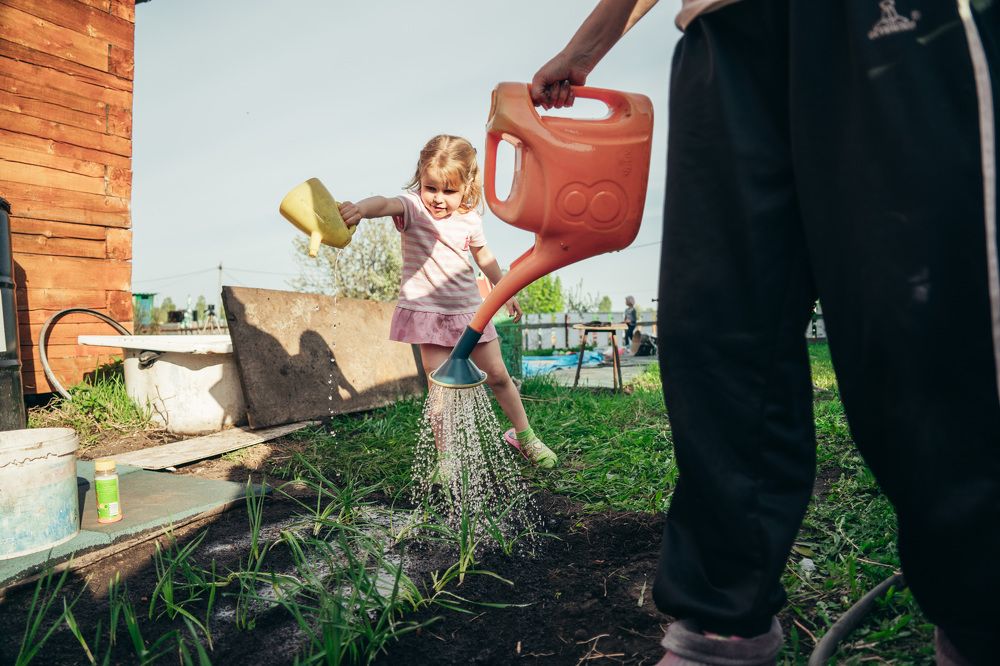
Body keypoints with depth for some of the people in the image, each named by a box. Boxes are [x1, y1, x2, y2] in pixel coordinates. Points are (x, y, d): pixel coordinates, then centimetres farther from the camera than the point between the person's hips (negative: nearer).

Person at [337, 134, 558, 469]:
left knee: (497, 376, 12)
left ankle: (524, 435, 32)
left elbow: (483, 256, 18)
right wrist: (362, 207, -61)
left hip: (469, 309, 4)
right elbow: (388, 203, -38)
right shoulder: (414, 208, -14)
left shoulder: (470, 219, 1)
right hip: (427, 311, -4)